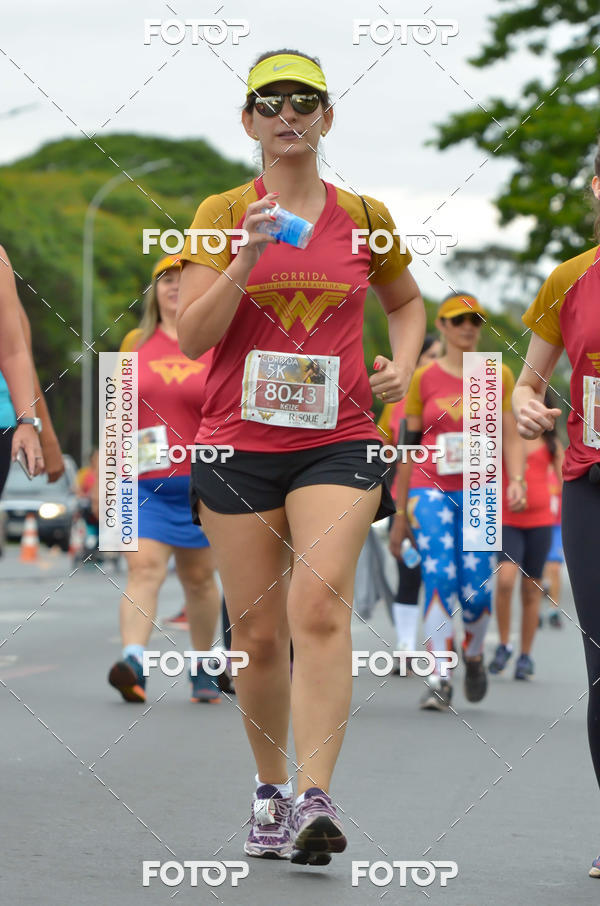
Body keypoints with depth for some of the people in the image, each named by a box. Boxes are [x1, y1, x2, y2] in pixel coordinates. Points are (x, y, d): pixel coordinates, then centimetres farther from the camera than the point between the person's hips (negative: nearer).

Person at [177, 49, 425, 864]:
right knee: (258, 632, 4)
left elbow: (407, 303, 26)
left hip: (338, 442, 0)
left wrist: (402, 367, 7)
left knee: (319, 606, -20)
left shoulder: (364, 218, 8)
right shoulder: (221, 215, 4)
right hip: (238, 444, 1)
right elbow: (191, 337, -5)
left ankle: (316, 799, -25)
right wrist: (248, 257, -17)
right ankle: (271, 791, 24)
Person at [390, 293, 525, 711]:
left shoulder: (499, 376, 9)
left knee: (476, 593, -6)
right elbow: (409, 446, 11)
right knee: (439, 578, -18)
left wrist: (517, 480, -11)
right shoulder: (424, 378, 7)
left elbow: (511, 438, 8)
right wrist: (400, 512, 11)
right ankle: (439, 680, -17)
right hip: (431, 490, -1)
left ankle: (474, 654, 26)